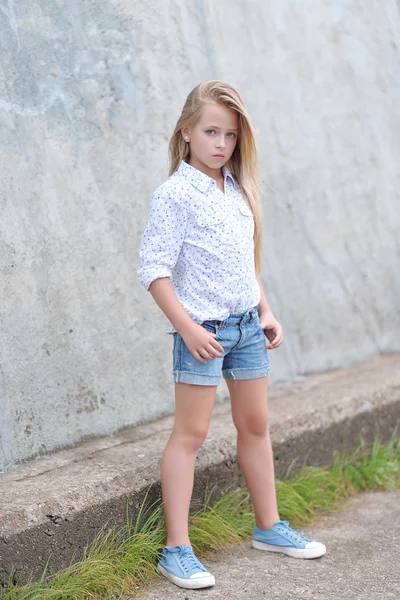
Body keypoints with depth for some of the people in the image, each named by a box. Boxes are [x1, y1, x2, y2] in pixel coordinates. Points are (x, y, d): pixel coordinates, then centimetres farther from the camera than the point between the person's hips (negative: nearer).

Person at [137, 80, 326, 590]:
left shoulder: (238, 191, 11)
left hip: (247, 324, 7)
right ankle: (177, 550, 2)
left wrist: (266, 313, 13)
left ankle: (269, 526, 29)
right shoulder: (175, 194, -11)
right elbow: (153, 270, -15)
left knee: (255, 425, 15)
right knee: (190, 434, -3)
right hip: (203, 328, -7)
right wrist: (188, 328, -18)